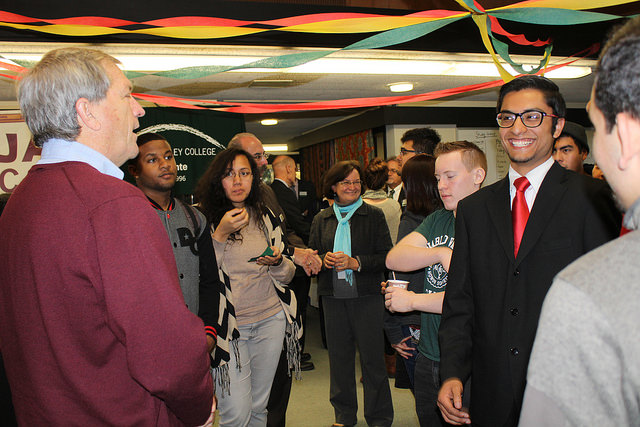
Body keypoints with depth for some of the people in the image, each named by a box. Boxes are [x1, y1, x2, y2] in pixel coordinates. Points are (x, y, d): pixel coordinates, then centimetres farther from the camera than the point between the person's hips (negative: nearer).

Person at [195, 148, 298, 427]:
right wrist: (220, 235, -21)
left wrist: (277, 262, -9)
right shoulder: (203, 218, -6)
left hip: (270, 320, 5)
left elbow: (286, 275, 13)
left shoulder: (266, 216, 8)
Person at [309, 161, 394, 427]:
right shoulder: (321, 220, 10)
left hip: (366, 296, -3)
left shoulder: (374, 215, 1)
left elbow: (387, 256, -4)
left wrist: (355, 262, -16)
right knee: (339, 356, 10)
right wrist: (324, 260, -9)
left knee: (372, 357, 1)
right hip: (333, 297, 3)